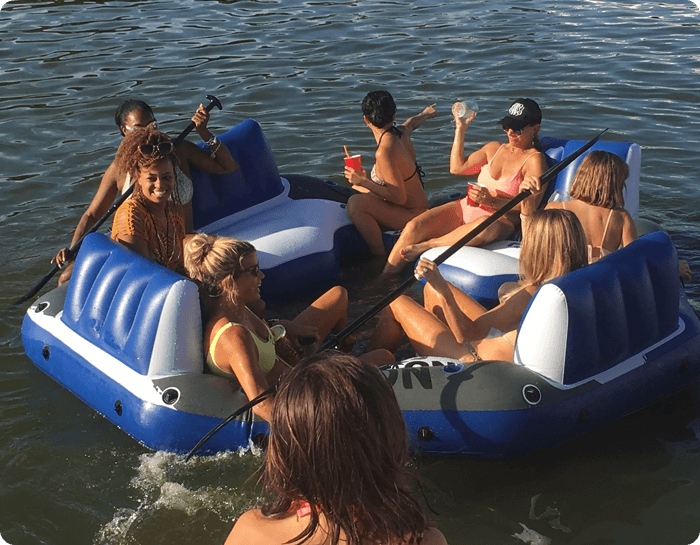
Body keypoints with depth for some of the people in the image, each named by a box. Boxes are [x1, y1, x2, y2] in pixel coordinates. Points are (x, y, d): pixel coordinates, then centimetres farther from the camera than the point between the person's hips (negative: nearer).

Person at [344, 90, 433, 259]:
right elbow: (412, 122, 24)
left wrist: (364, 182, -26)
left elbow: (399, 198, -27)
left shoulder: (385, 152, -28)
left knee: (356, 203, -30)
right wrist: (425, 114, 47)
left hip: (412, 215, -10)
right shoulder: (401, 132, -3)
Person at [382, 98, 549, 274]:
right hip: (465, 208, 6)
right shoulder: (494, 148, 20)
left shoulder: (534, 160, 0)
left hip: (501, 219, -6)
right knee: (413, 226, -20)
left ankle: (425, 245, -28)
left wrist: (492, 202, -23)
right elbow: (457, 168, 18)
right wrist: (460, 130, 16)